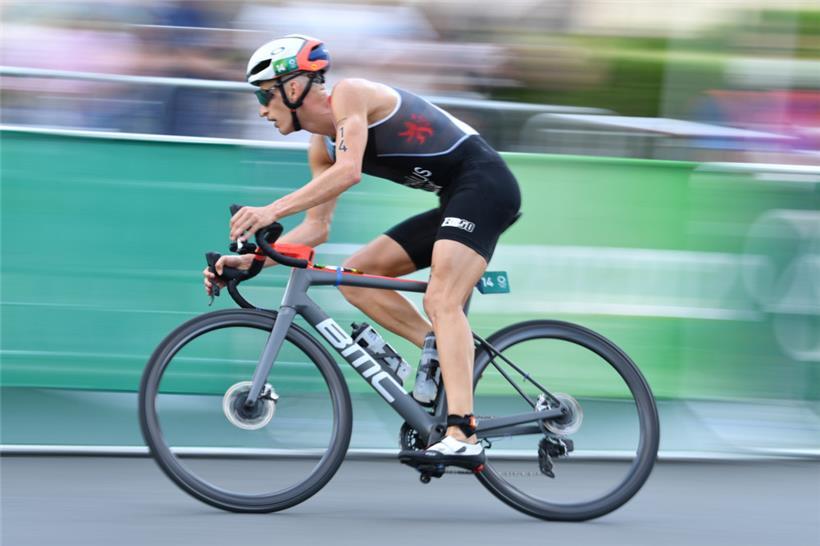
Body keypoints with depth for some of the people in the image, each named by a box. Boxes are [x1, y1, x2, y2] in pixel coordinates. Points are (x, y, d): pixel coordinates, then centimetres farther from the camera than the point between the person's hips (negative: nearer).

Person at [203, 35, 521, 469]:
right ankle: (444, 354, -2)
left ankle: (463, 437, -35)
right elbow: (316, 227, 13)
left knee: (441, 300, -25)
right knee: (355, 276, 4)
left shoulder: (349, 95, -14)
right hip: (454, 203, 10)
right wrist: (250, 261, 2)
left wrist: (272, 211, -34)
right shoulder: (321, 147, 12)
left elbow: (349, 171, -29)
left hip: (484, 183, -10)